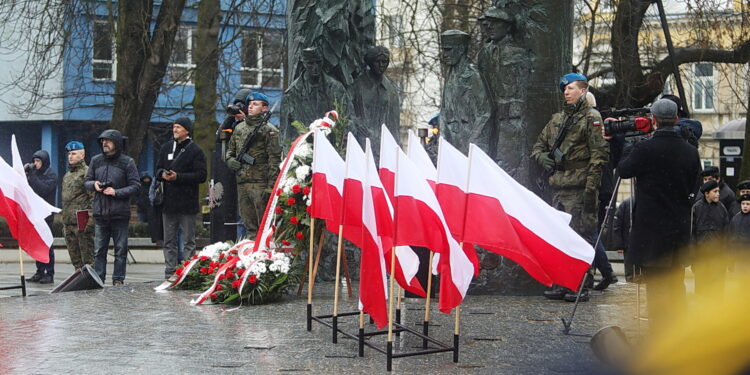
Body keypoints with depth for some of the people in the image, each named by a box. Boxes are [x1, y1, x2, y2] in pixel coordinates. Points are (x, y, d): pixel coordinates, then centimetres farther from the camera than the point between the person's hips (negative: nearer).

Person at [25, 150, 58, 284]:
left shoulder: (51, 175, -3)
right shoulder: (34, 174, 15)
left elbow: (43, 190, -17)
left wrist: (31, 176, -16)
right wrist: (24, 173, -3)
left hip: (46, 215, -6)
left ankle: (49, 274, -3)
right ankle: (40, 272, 13)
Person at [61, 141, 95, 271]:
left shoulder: (87, 172, -6)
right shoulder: (67, 175, 21)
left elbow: (93, 197, -13)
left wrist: (89, 220, -20)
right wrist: (64, 222, 22)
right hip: (68, 223, 9)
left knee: (87, 256, -7)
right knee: (74, 255, 12)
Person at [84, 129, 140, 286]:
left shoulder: (127, 162, -2)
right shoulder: (96, 161, 10)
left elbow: (136, 186, -4)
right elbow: (87, 181, 18)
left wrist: (116, 192, -15)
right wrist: (94, 184, -5)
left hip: (120, 213, -3)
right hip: (100, 213, 3)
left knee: (120, 250, 2)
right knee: (99, 249, 6)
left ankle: (118, 279, 9)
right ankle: (98, 279, 11)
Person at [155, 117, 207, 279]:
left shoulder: (195, 151, -4)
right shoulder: (166, 148, 14)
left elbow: (201, 175, -11)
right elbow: (158, 169, 19)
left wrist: (178, 177, -18)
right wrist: (162, 174, -6)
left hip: (187, 203, -6)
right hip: (168, 201, 6)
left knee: (188, 241, 0)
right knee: (169, 241, 9)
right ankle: (169, 274, 14)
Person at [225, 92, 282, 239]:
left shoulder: (269, 130, -4)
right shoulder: (239, 128, 16)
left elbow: (274, 159, -9)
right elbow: (230, 149, 28)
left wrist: (271, 186, -15)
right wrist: (230, 160, 4)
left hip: (260, 183, -6)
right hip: (242, 183, 7)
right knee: (249, 225, 12)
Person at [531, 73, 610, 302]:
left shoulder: (591, 118, -3)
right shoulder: (557, 119, 19)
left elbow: (599, 154, -10)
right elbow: (538, 146, 28)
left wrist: (591, 187, -16)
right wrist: (543, 158, 4)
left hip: (580, 188, -7)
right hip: (558, 187, 8)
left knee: (580, 236, -6)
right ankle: (562, 284, 17)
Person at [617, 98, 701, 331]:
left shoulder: (644, 149, -14)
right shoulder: (690, 152, 2)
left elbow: (623, 170, 2)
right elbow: (692, 187, 12)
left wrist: (628, 147, 14)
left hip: (652, 227, -5)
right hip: (680, 227, 5)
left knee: (655, 283, -1)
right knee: (676, 281, 15)